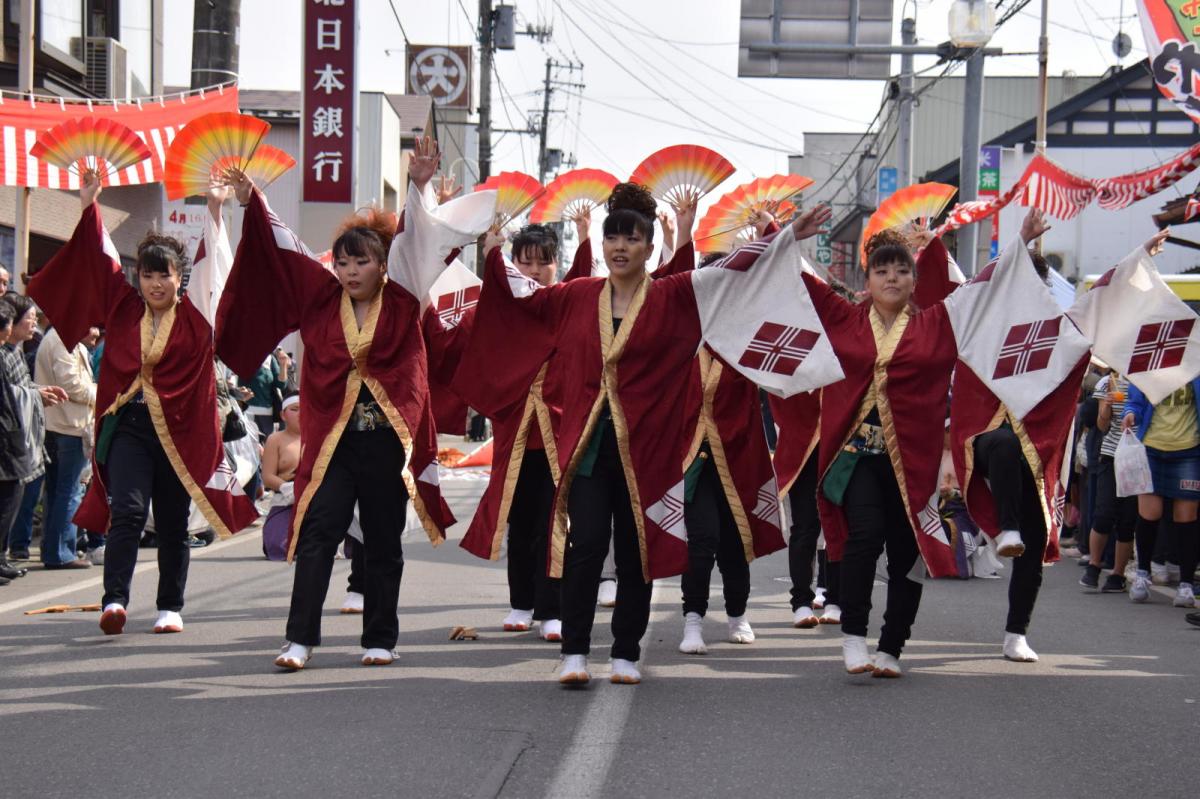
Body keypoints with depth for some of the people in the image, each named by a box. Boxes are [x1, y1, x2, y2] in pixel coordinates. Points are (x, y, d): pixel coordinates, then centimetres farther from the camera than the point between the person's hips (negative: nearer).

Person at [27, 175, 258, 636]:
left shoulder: (194, 315, 4)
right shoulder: (124, 309, 7)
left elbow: (212, 267, 1)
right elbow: (101, 259, 12)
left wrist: (214, 211, -4)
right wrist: (89, 207, 11)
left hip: (180, 429, 0)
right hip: (129, 424, 0)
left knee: (173, 524, 7)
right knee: (127, 511, -14)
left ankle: (170, 607, 16)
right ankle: (115, 600, -21)